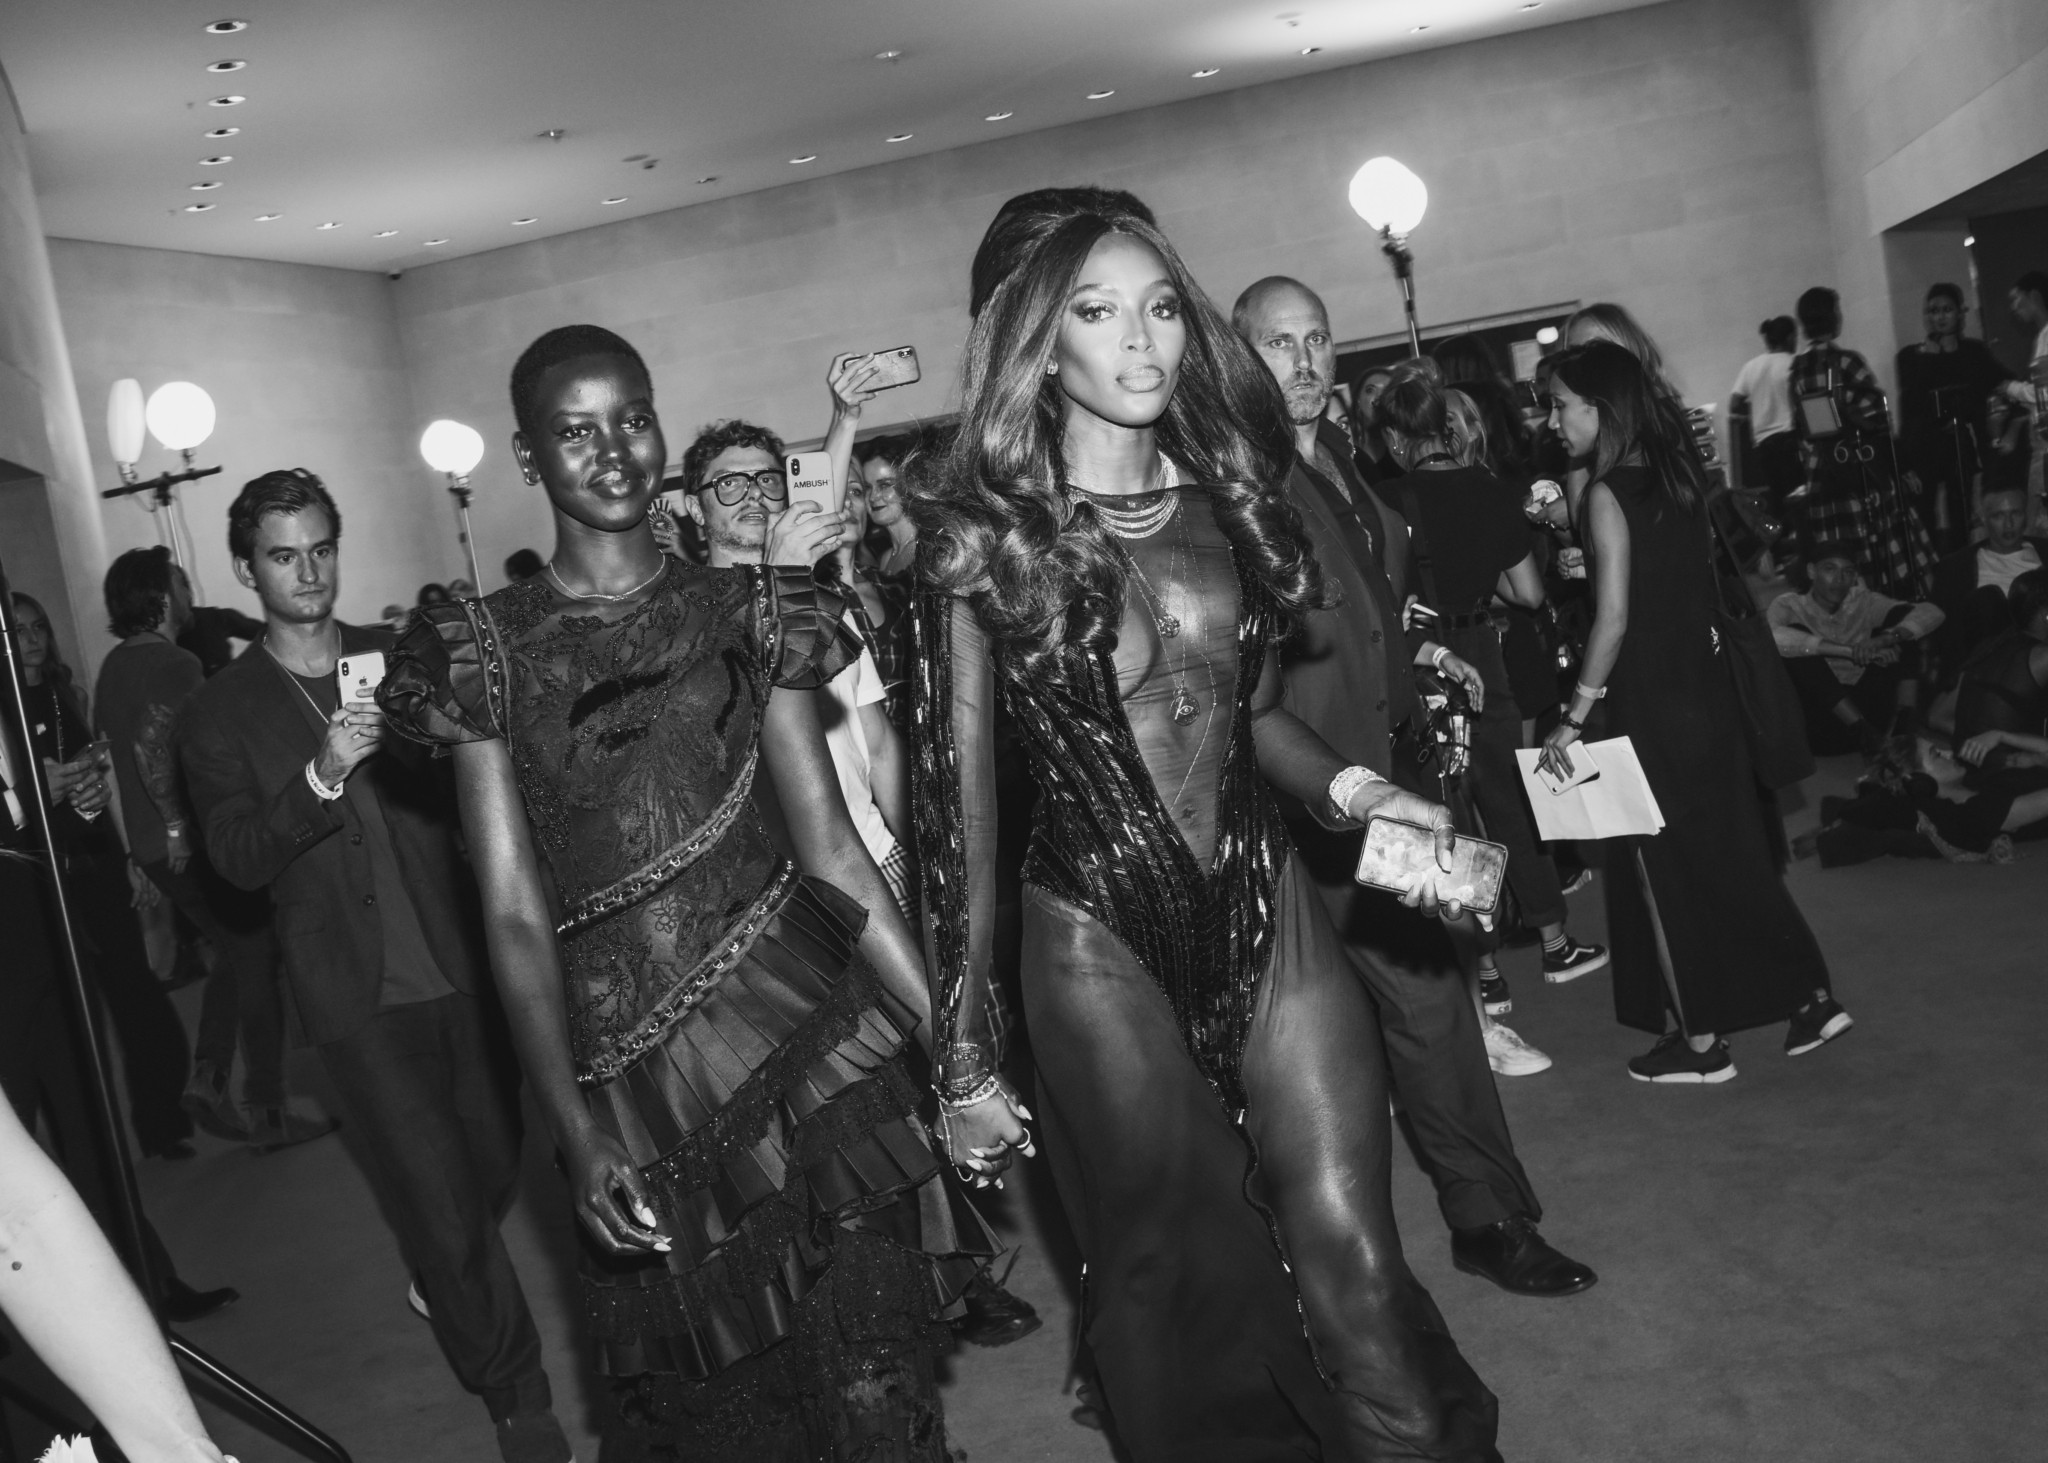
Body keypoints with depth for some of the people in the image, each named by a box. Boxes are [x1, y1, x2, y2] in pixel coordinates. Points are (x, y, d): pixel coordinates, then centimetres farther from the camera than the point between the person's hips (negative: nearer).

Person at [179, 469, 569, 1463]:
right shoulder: (221, 714, 2)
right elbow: (237, 858, -9)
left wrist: (429, 735, -11)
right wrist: (322, 776, -23)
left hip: (458, 964, 3)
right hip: (358, 994, -3)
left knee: (495, 1161, 12)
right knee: (437, 1196, -1)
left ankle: (443, 1283, 45)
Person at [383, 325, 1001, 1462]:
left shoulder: (747, 611, 5)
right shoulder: (486, 651, 1)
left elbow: (832, 843, 3)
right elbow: (515, 916, -3)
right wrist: (576, 1134, -13)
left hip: (804, 1018, 1)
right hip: (625, 1059, 0)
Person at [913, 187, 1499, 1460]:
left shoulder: (1226, 494, 4)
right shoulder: (983, 537, -7)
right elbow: (962, 798, -5)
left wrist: (1350, 787, -5)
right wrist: (966, 1043, -4)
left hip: (1269, 911, 3)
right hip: (1101, 942, -2)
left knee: (1350, 1253, 2)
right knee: (1186, 1280, 12)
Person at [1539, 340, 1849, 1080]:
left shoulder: (1608, 495, -15)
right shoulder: (1675, 474, 6)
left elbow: (1615, 617, -19)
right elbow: (1686, 587, 12)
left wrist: (1573, 719, -16)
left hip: (1649, 699, -7)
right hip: (1704, 686, 7)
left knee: (1665, 863, 4)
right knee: (1730, 847, 17)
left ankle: (1700, 1041, 14)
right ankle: (1810, 997, 22)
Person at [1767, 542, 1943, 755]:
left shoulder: (1862, 600, 8)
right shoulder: (1790, 604, -3)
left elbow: (1931, 613, -2)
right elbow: (1771, 636, -28)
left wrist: (1887, 638, -23)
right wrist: (1850, 651, -31)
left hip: (1867, 707, 3)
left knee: (1903, 616, -2)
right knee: (1798, 640, -24)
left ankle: (1906, 723, -19)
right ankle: (1862, 730, -28)